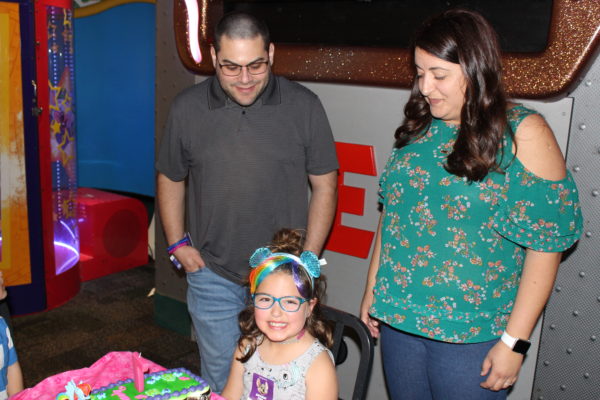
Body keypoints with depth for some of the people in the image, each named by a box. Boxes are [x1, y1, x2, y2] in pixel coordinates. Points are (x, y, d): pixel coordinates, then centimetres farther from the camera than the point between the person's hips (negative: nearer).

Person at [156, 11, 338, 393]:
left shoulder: (304, 106, -7)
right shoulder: (187, 108, -2)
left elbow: (324, 186, -1)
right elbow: (170, 179, 11)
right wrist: (178, 243, 4)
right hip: (213, 278, 1)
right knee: (220, 382, 17)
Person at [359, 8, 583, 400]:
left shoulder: (523, 134, -11)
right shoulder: (419, 128, 4)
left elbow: (545, 244, -12)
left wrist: (514, 341, -13)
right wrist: (372, 288, 12)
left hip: (472, 335, -4)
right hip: (397, 318, 5)